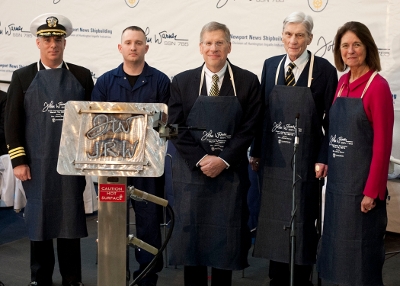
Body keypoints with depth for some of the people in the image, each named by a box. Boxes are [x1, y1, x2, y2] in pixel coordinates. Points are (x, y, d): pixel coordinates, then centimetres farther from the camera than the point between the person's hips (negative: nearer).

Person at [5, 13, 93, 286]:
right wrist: (18, 160, -6)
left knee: (71, 220, 7)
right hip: (36, 164, 0)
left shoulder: (82, 76, 5)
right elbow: (12, 122, 0)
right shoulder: (23, 77, 3)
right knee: (39, 219, 7)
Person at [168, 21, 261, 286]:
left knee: (226, 235, 4)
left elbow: (249, 128, -3)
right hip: (191, 170, 1)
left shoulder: (248, 81, 2)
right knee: (191, 234, 6)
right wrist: (201, 160, -11)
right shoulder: (182, 82, 5)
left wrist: (223, 160, -12)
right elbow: (176, 128, 0)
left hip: (230, 171, -1)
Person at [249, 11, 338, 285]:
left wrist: (324, 158, -13)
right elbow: (262, 113, 8)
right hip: (274, 160, 4)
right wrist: (256, 152, 6)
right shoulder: (271, 65, 5)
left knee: (303, 224, 8)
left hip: (305, 161, -4)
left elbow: (331, 120, -7)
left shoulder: (324, 70, -7)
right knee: (274, 222, 12)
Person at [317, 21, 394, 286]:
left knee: (362, 249, 5)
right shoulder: (343, 82, 9)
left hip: (362, 179, -7)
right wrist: (328, 166, 9)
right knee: (340, 244, 15)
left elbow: (382, 143, -15)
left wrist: (372, 191, -17)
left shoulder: (377, 85, -13)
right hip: (338, 178, 7)